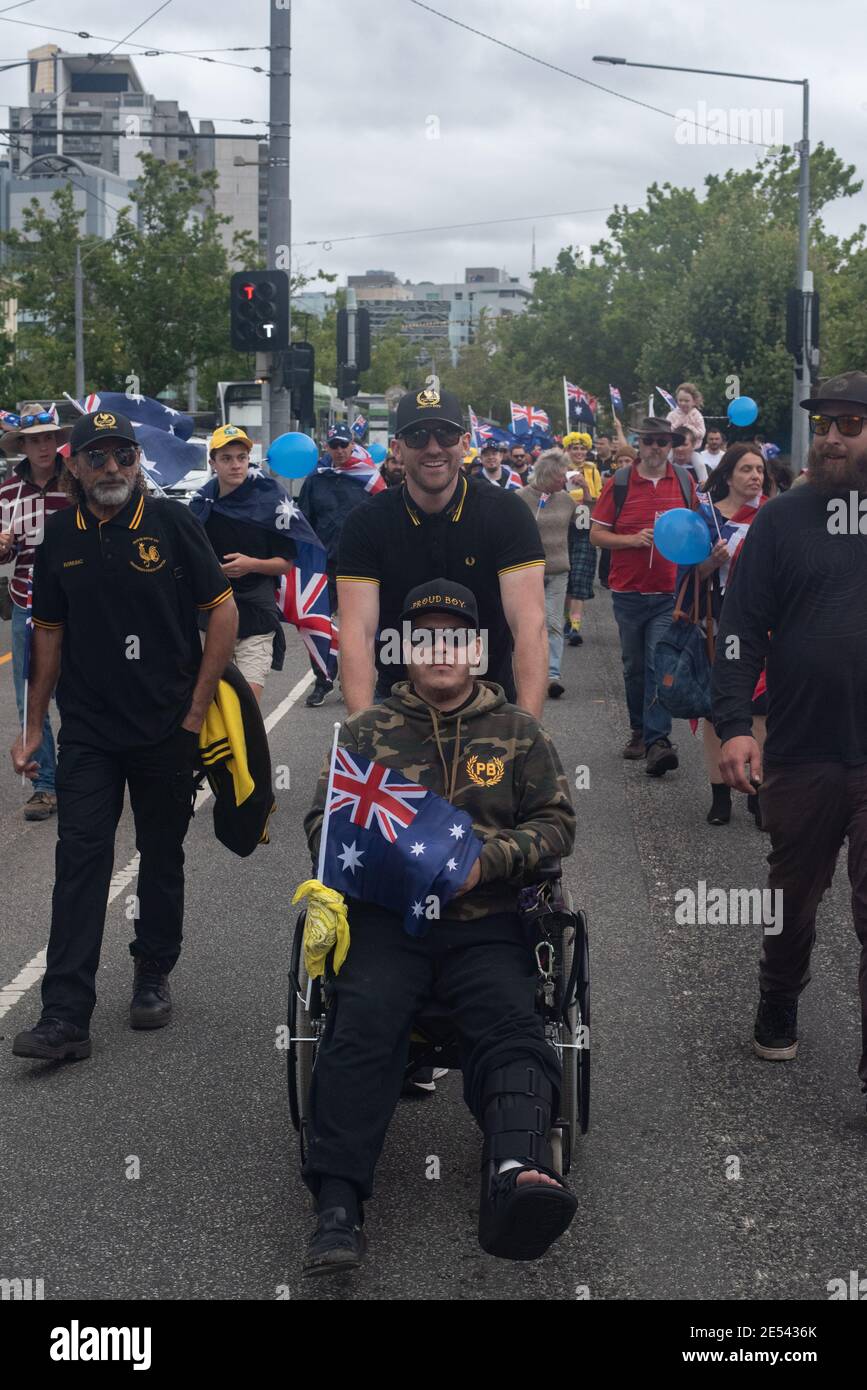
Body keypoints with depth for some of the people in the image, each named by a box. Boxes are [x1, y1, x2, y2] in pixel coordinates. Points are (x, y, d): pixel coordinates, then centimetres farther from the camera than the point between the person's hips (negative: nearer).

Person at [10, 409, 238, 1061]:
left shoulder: (172, 523, -5)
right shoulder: (60, 536, 4)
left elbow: (224, 612, -3)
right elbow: (50, 633, 11)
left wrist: (196, 709, -6)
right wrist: (33, 728, 9)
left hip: (168, 730, -1)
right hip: (88, 731, 2)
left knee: (162, 856, 12)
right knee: (80, 860, -5)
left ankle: (154, 977, 30)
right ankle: (66, 1015, -7)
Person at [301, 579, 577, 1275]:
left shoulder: (520, 732, 17)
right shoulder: (367, 731, 18)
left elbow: (557, 822, 11)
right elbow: (322, 820, 15)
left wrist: (487, 859, -8)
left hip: (486, 922, 0)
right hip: (384, 916, 0)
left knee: (511, 1026, -29)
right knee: (364, 1023, -28)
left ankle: (518, 1176, -54)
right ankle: (338, 1206, -37)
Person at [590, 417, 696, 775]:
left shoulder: (684, 482, 5)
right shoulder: (618, 483, 0)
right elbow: (596, 534, 1)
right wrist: (633, 539, -14)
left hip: (670, 592, -1)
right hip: (629, 592, 1)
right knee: (634, 667, 13)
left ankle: (657, 740, -16)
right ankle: (639, 730, 27)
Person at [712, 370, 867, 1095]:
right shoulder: (784, 519, 1)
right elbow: (741, 627, -1)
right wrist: (734, 724, -11)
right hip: (801, 754, 1)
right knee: (794, 898, 17)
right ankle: (778, 1009, 40)